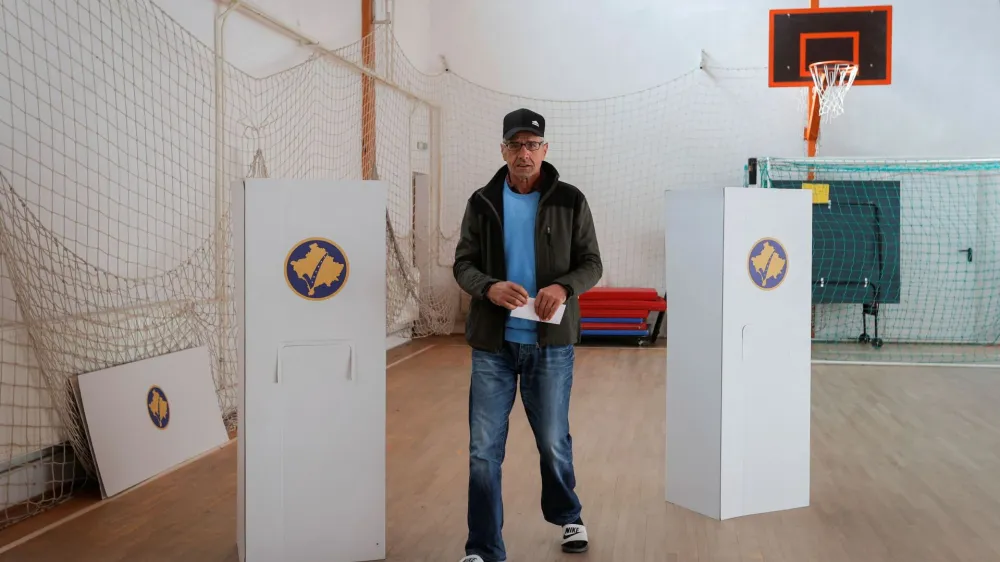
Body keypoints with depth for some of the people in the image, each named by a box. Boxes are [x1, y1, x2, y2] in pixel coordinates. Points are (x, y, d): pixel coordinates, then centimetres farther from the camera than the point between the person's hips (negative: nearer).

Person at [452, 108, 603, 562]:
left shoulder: (570, 201, 0)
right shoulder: (482, 202, 3)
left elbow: (591, 264, 1)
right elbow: (463, 264, 2)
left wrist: (563, 286, -21)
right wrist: (490, 287, -20)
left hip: (551, 343, -1)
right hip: (492, 343, 1)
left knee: (553, 442, 13)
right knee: (484, 449, 2)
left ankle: (568, 516, 41)